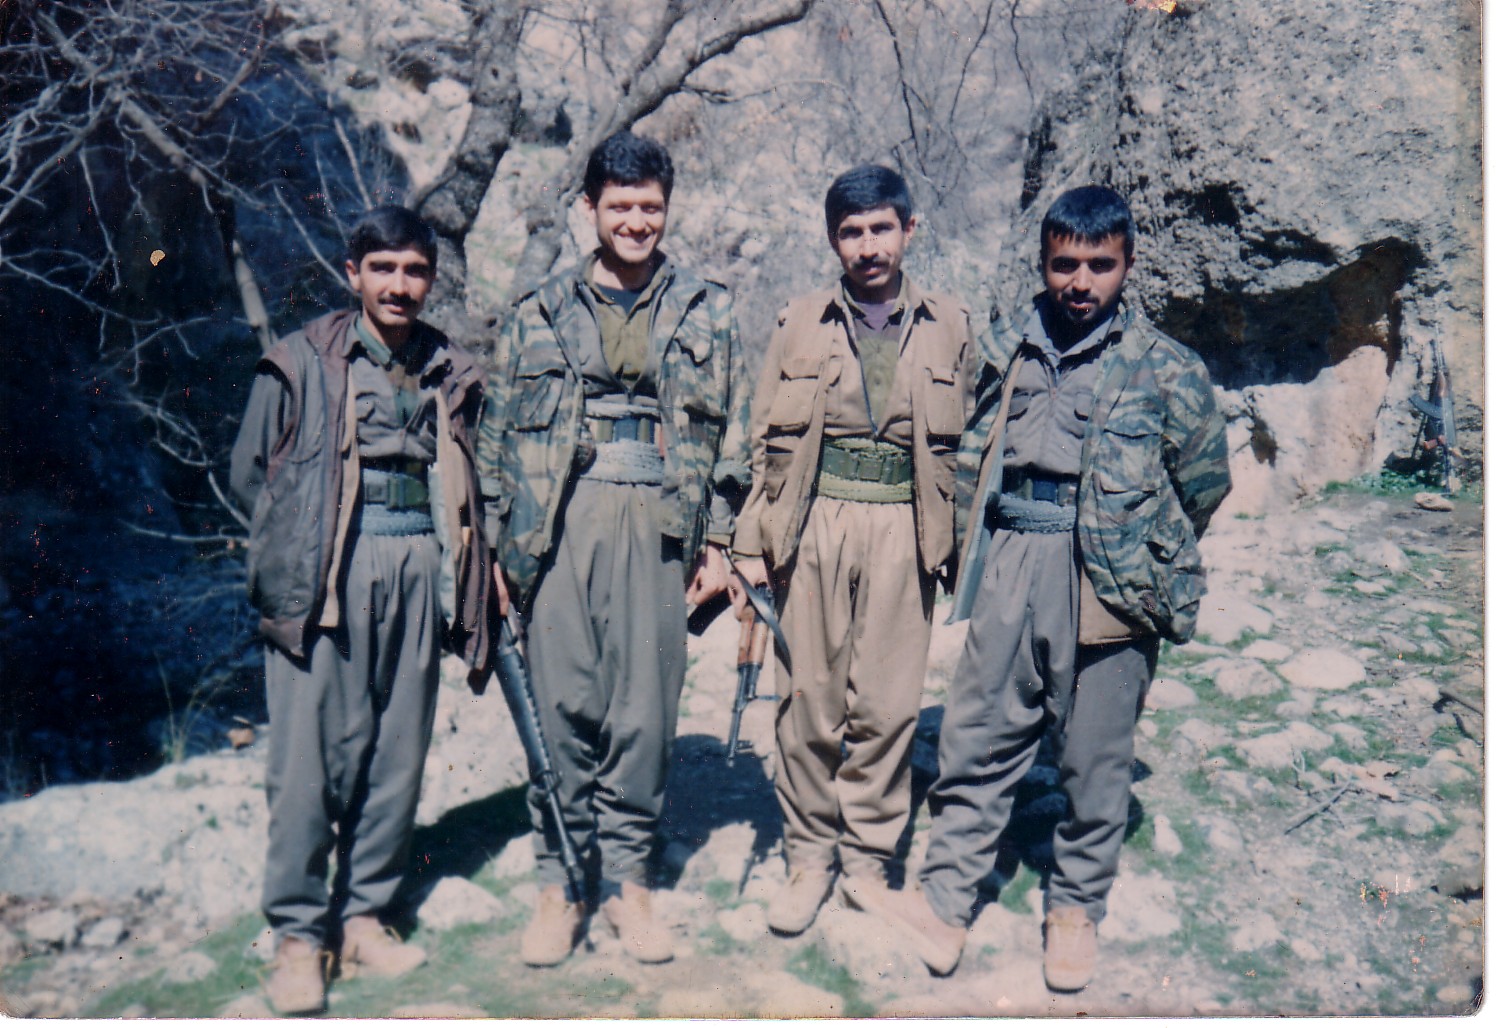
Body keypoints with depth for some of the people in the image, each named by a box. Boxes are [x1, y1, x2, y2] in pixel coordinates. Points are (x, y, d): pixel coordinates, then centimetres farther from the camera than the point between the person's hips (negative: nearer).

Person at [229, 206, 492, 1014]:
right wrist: (298, 547, 2)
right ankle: (297, 933, 8)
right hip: (324, 574, -3)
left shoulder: (451, 373, 13)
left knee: (398, 750, 6)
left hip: (417, 568, 3)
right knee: (312, 751, -4)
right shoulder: (301, 361, 4)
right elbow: (249, 470, 7)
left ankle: (363, 914, 19)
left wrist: (468, 564, 8)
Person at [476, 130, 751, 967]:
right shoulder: (542, 315, 12)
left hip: (658, 527, 0)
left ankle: (627, 878, 17)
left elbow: (734, 433, 10)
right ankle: (561, 883, 14)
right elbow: (501, 437, 12)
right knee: (563, 706, 0)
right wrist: (503, 545, 6)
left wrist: (717, 540, 4)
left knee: (645, 709, 2)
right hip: (559, 527, 0)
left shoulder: (707, 312, 12)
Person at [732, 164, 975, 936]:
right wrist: (754, 543, 3)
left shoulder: (949, 327, 9)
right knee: (810, 698, 3)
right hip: (814, 523, 0)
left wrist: (957, 546, 6)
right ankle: (809, 855, 19)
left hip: (904, 526, 0)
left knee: (887, 702, 2)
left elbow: (963, 443, 11)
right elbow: (766, 438, 9)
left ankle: (867, 857, 20)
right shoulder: (800, 323, 8)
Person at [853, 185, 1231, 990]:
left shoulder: (1164, 368, -2)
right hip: (1009, 577, 3)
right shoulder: (1004, 351, 7)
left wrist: (1146, 561, 12)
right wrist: (980, 550, 12)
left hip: (1109, 590, -2)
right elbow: (970, 456, 18)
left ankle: (1075, 911, 25)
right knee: (975, 741, 5)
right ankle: (946, 903, 15)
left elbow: (1205, 483, 7)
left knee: (1095, 760, 7)